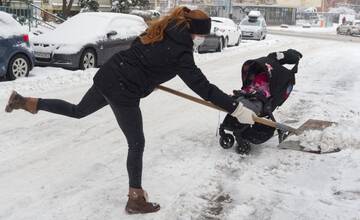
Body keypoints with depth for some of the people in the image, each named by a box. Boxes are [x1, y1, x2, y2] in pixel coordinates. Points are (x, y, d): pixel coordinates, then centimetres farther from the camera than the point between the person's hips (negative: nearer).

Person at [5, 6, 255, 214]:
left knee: (77, 111, 29)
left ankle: (26, 102, 35)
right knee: (137, 144, 5)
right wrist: (237, 109, -16)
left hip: (108, 76, 8)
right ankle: (136, 199, 16)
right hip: (123, 91, -8)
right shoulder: (180, 52, -16)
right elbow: (203, 87, -18)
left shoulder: (163, 31, 7)